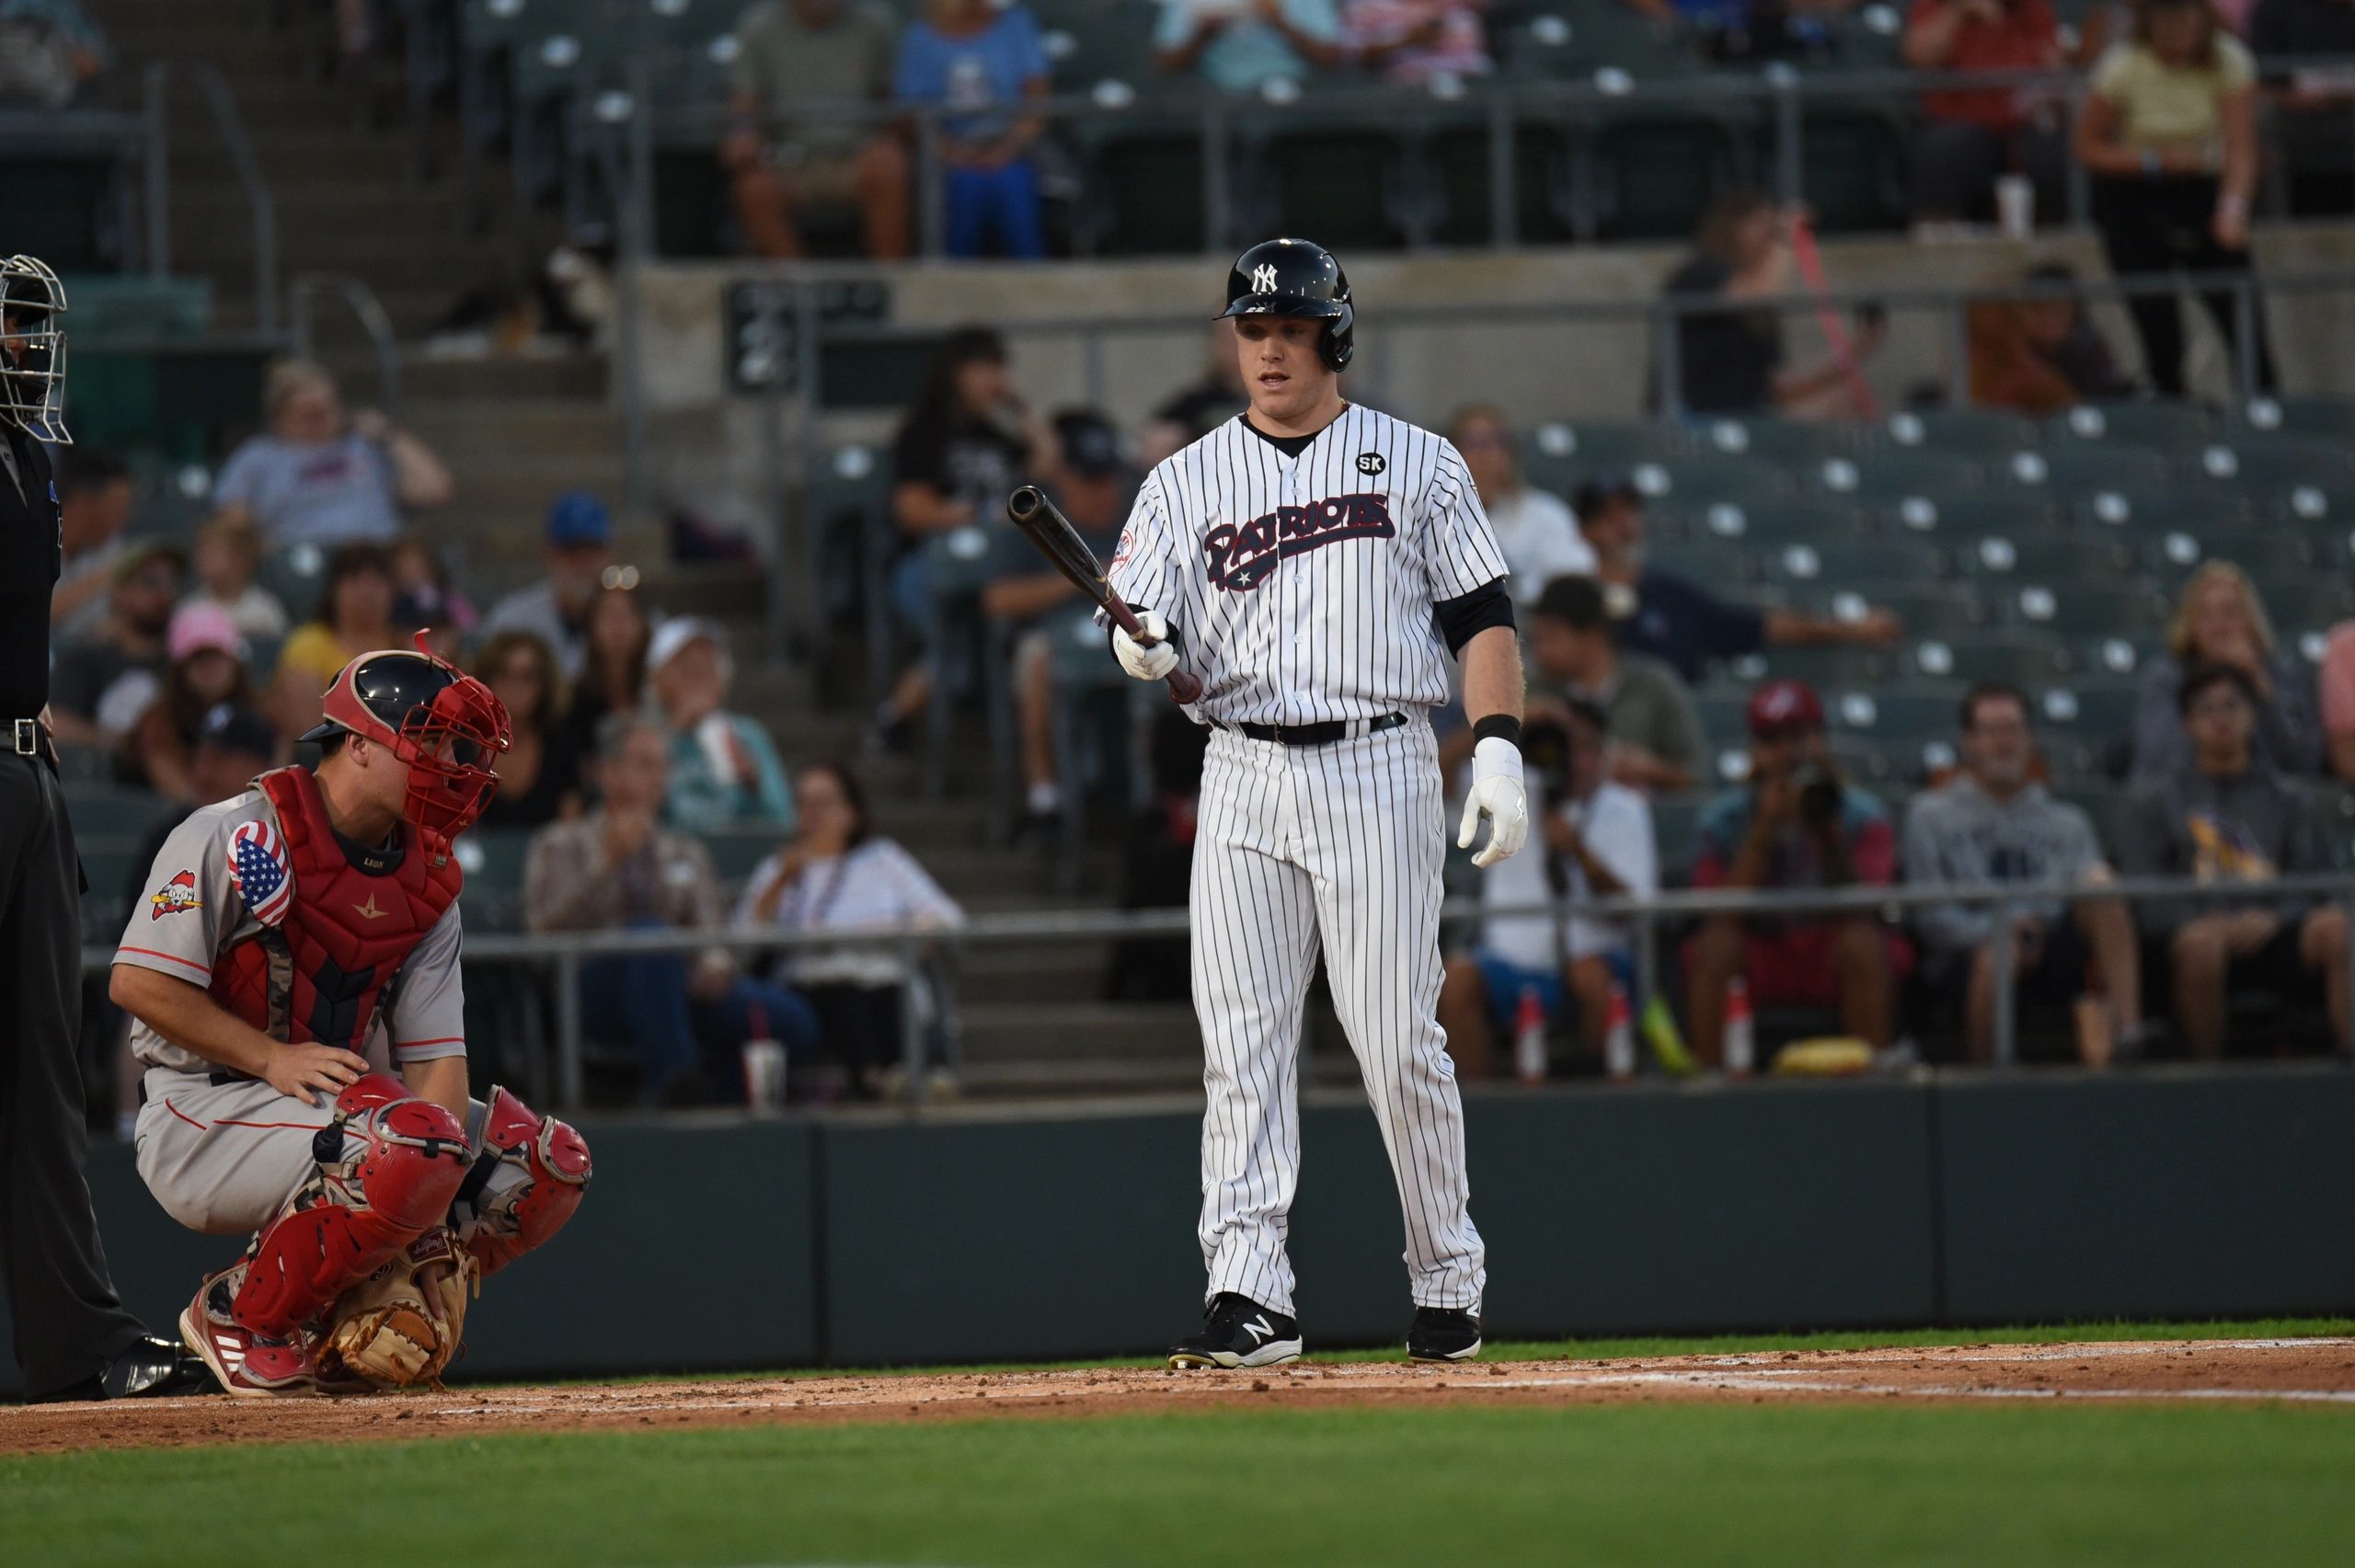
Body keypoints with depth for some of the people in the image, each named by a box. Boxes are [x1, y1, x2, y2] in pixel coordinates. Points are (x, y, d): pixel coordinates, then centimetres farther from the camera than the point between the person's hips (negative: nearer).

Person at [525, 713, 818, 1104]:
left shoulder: (688, 855, 26)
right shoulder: (562, 846, 16)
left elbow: (710, 932, 12)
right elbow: (546, 930, 0)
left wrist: (714, 963, -13)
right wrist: (608, 863, -10)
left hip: (678, 986, 3)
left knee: (791, 1020, -24)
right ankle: (669, 1074, -39)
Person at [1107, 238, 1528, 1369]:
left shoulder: (1417, 465, 8)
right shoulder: (1186, 483, 11)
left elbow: (1481, 617, 5)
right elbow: (1144, 628, 3)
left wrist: (1498, 749, -8)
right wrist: (1145, 646, -21)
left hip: (1380, 774, -2)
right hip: (1245, 777, 2)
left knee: (1398, 1043, -4)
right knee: (1242, 1046, -5)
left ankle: (1448, 1279, 9)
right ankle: (1249, 1295, -6)